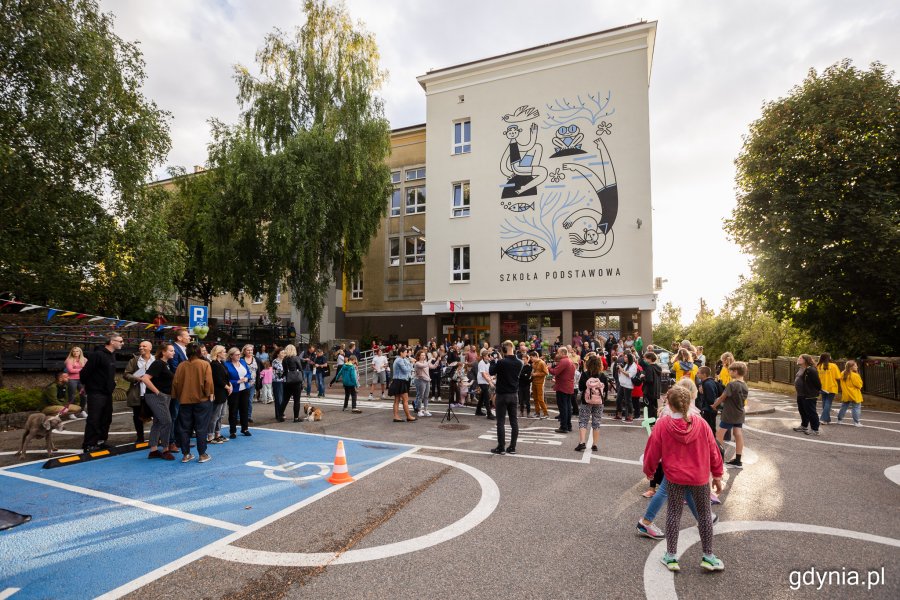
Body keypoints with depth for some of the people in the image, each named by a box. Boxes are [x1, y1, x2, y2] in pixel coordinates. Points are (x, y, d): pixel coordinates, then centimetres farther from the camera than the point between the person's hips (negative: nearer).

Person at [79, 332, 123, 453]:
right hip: (96, 393, -9)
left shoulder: (112, 355, 11)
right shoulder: (98, 354, -17)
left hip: (108, 393, 9)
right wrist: (87, 385, -3)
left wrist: (111, 383, 14)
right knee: (93, 420, -3)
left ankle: (100, 441, 24)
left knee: (106, 419, 13)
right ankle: (89, 445, 6)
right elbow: (85, 372, -16)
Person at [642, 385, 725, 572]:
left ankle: (671, 556, 17)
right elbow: (713, 450, -1)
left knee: (674, 513, 11)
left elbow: (653, 451, -6)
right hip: (700, 477, 1)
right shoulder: (701, 424, -10)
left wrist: (649, 471, 11)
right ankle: (708, 556, 27)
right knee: (704, 514, 17)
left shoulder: (662, 424, -14)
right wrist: (717, 475, 13)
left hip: (674, 478, -1)